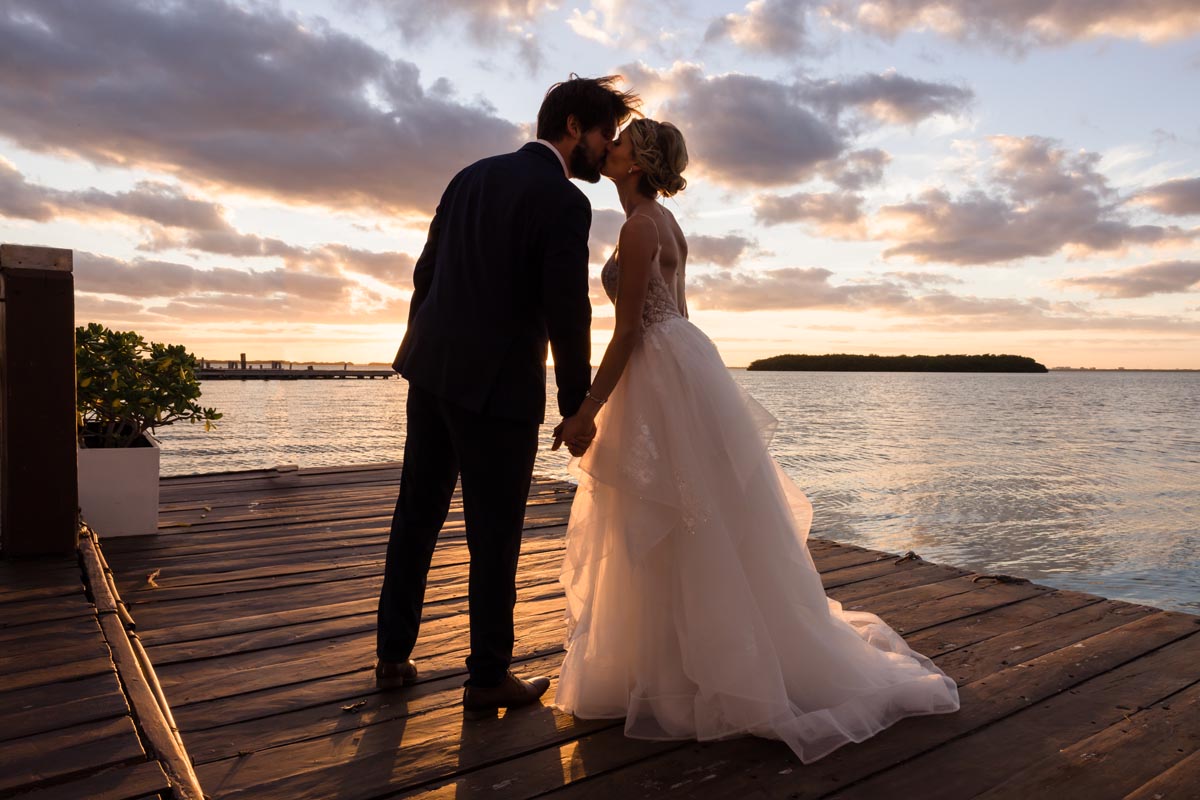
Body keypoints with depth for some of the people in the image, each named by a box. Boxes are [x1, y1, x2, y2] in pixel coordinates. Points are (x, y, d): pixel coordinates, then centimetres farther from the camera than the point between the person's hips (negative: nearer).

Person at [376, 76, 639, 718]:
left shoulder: (473, 176, 12)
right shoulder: (565, 202, -11)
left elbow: (425, 274, 14)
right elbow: (566, 314, -15)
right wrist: (577, 406, -5)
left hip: (432, 370, 8)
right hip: (496, 385, -7)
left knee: (416, 515, 16)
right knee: (494, 535, 4)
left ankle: (393, 656, 29)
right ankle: (488, 677, 18)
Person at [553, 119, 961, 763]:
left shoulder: (639, 226, -13)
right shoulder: (664, 222, 16)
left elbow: (628, 330, -17)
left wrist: (587, 409, -14)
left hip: (663, 380, -10)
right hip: (677, 365, 10)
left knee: (684, 534, -1)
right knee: (678, 531, 18)